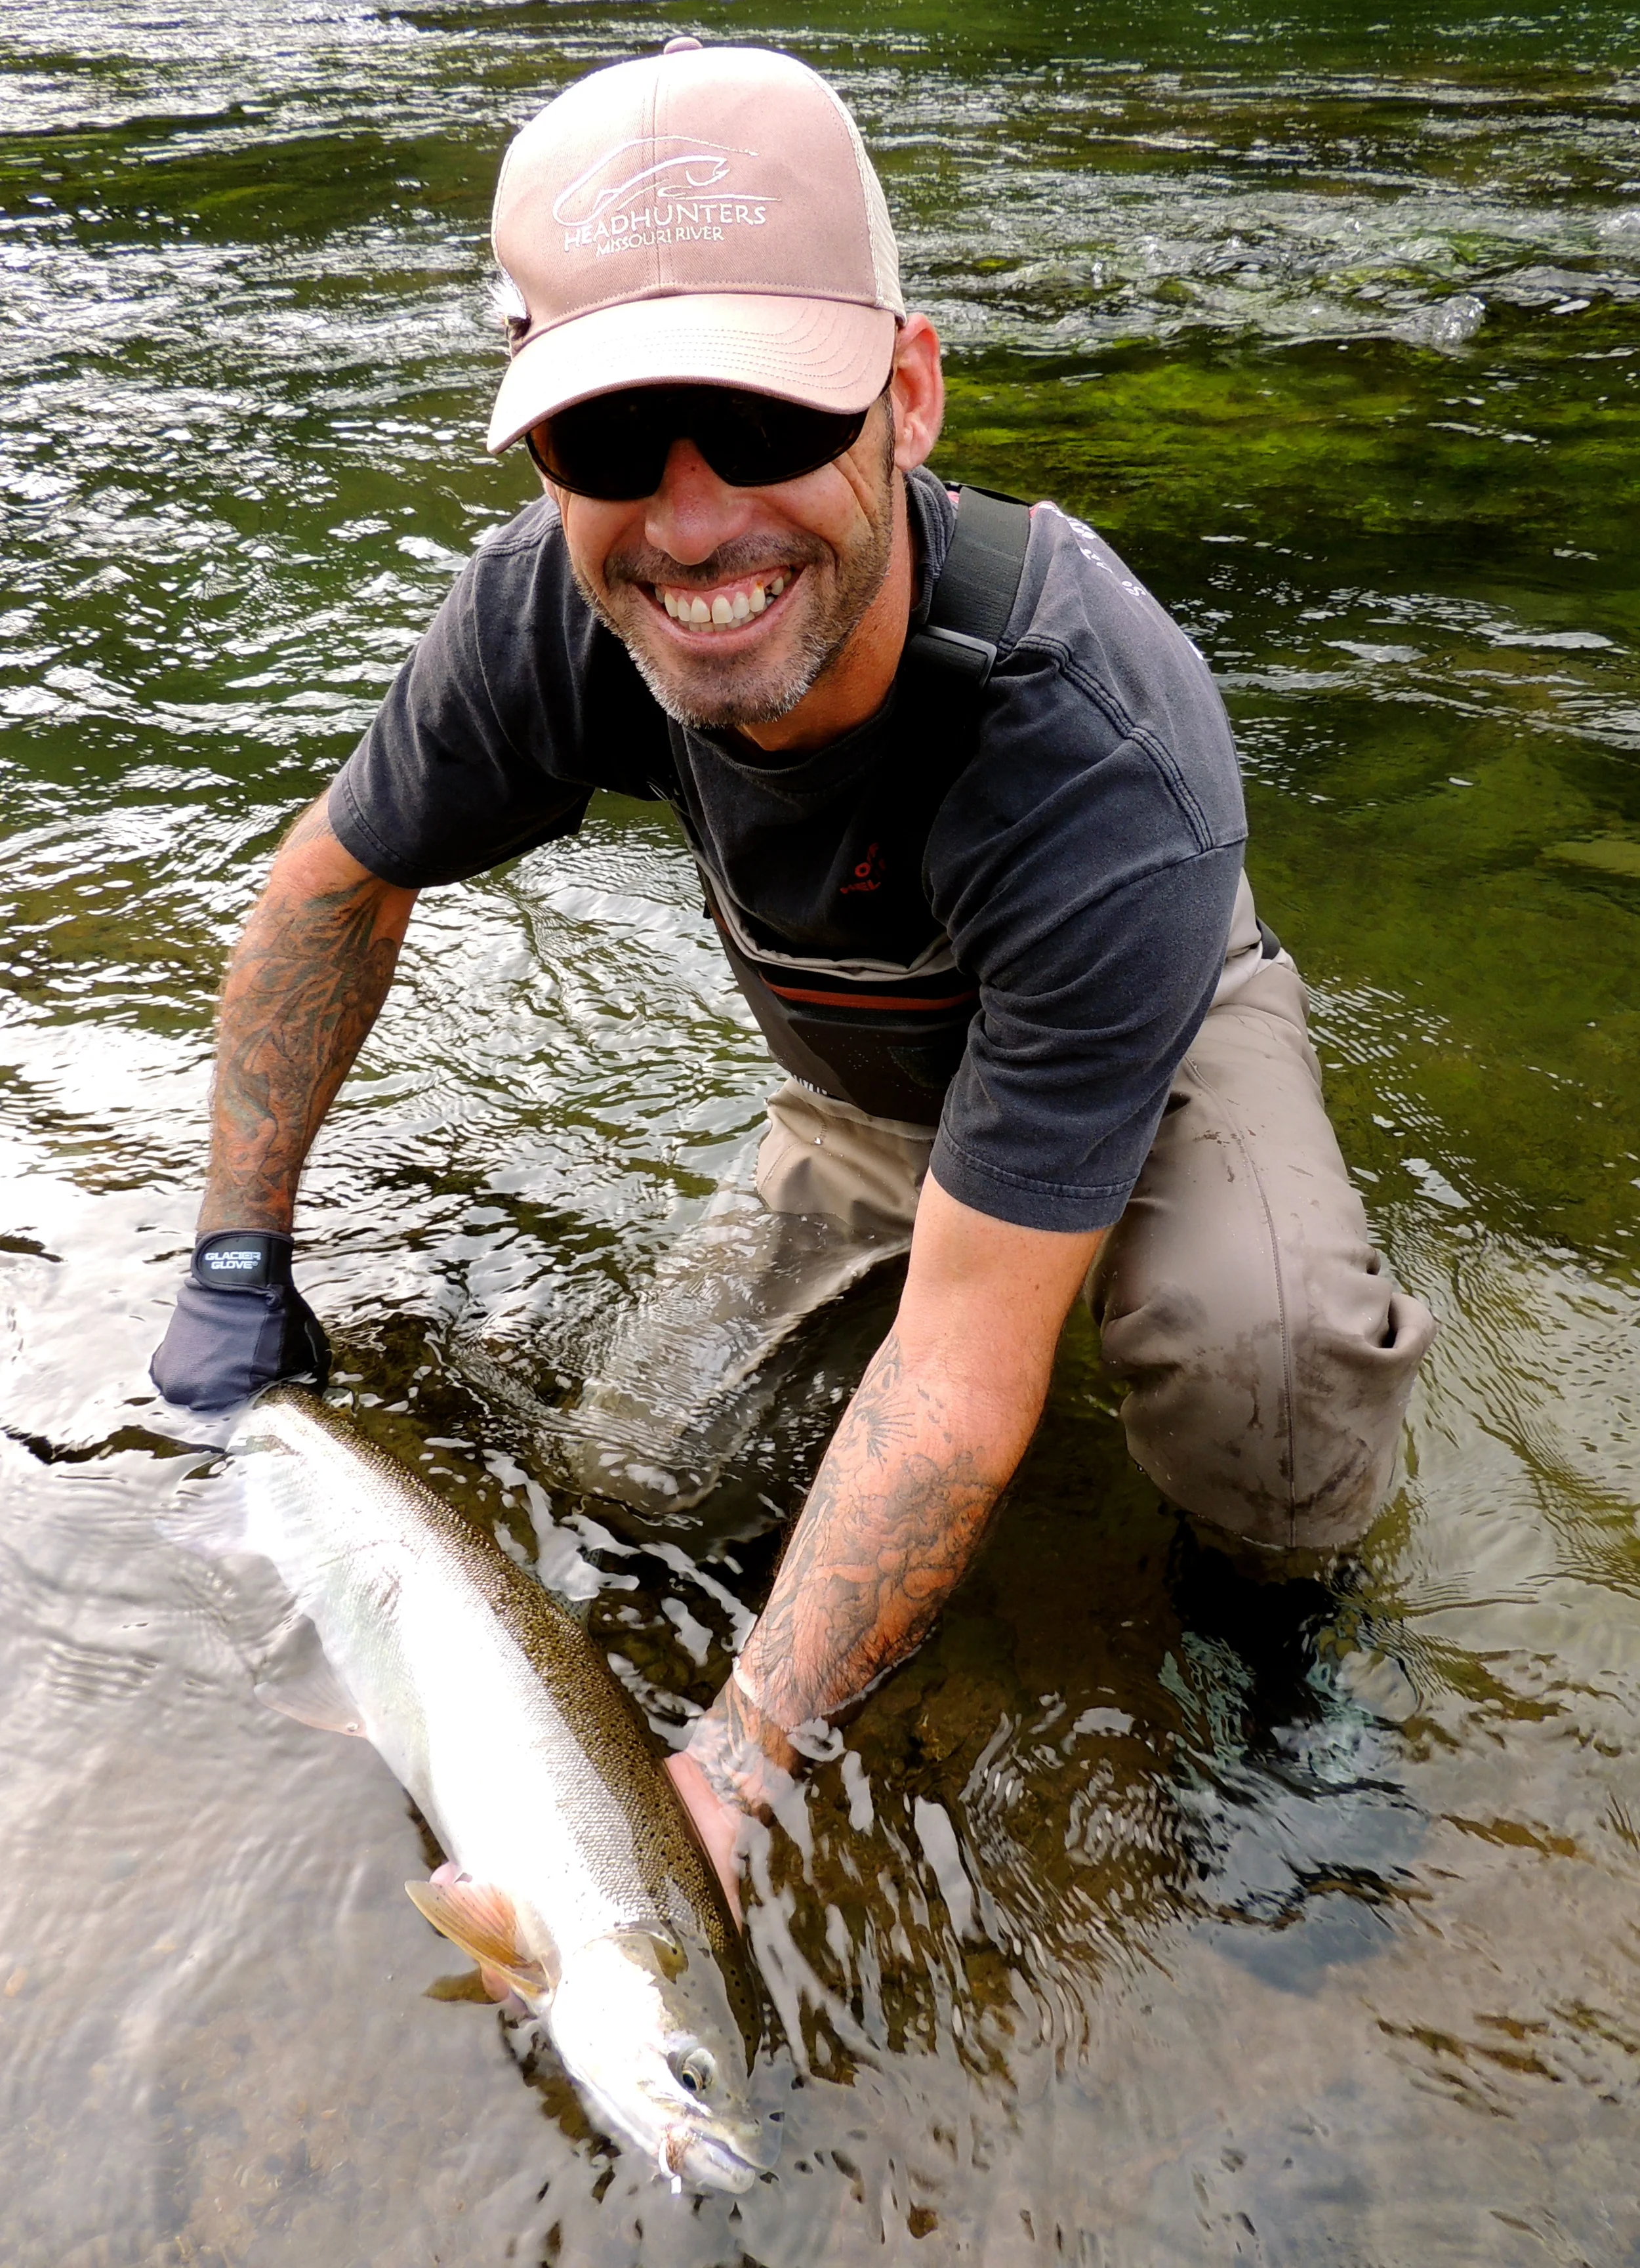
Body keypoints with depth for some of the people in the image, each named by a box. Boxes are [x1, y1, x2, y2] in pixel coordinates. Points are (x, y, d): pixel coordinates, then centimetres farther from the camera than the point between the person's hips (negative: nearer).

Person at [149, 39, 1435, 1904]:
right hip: (854, 1084, 5)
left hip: (1144, 1038, -4)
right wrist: (238, 1263, -6)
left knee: (1259, 1376, -36)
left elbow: (965, 1362, -39)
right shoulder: (553, 608, -27)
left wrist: (742, 1755, -40)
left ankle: (1278, 1607, 3)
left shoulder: (1105, 781, -41)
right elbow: (334, 880, -7)